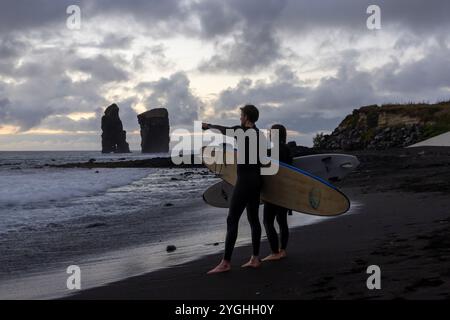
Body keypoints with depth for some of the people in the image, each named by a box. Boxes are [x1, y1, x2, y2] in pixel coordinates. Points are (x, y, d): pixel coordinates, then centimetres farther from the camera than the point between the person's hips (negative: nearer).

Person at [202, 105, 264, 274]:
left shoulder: (241, 131, -11)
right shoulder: (258, 133, 11)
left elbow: (223, 130, 5)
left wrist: (208, 126, 24)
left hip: (245, 182, -9)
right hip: (256, 181, 9)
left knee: (232, 220, -7)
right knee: (253, 219, 12)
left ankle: (226, 262, -7)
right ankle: (255, 259, 15)